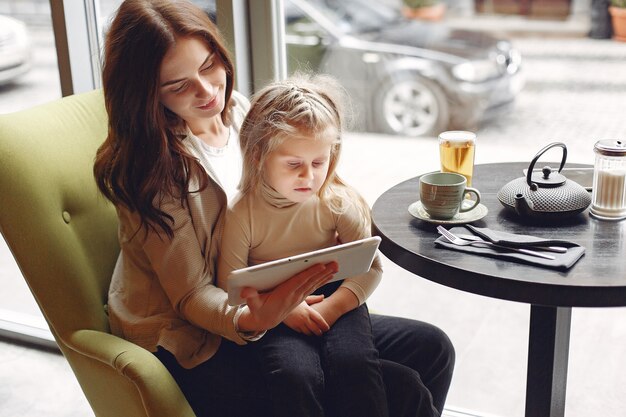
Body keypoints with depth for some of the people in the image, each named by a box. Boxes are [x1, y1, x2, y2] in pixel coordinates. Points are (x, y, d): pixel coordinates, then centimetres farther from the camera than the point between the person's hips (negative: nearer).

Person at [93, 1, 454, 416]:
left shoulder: (237, 110, 2)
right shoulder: (154, 164, -19)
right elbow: (191, 296, -17)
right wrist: (249, 321, -37)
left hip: (261, 306, 7)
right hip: (194, 348, -7)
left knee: (431, 349, 2)